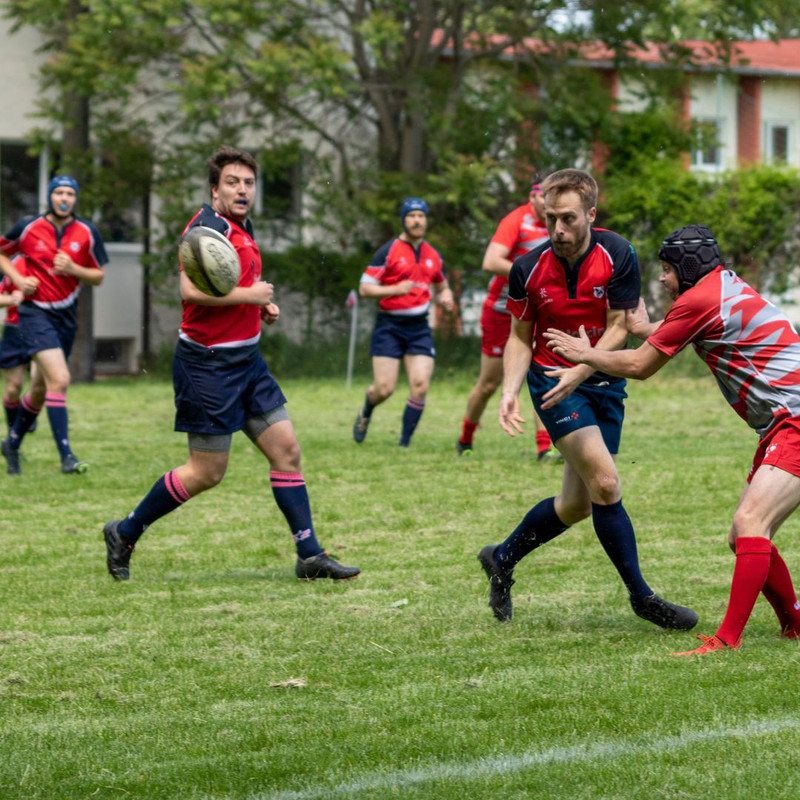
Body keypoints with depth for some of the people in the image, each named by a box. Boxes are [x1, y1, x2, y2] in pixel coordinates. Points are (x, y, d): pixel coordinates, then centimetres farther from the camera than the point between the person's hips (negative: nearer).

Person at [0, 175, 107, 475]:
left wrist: (72, 269, -14)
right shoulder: (28, 228, -6)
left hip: (66, 315, 4)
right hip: (35, 313, -4)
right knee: (59, 379, -22)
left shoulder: (87, 233, 0)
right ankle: (66, 456, -23)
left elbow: (98, 277, 5)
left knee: (41, 389, 15)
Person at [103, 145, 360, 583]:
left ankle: (310, 555, 8)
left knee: (286, 449, 4)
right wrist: (250, 294, -21)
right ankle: (123, 534, 14)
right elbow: (191, 288, -30)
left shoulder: (242, 227, 13)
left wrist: (262, 305, 10)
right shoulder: (209, 225, -17)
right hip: (208, 363, -9)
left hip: (246, 359, 9)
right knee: (207, 472, -2)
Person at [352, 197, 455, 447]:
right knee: (384, 388, -8)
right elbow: (364, 288, -7)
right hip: (389, 326, -4)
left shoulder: (433, 255, 11)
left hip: (419, 328, 4)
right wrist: (395, 289, -21)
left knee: (420, 386, -11)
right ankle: (365, 414, 27)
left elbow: (442, 286, 27)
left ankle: (405, 443, 0)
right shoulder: (388, 251, -5)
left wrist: (445, 297, 3)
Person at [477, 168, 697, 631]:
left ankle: (503, 559, 33)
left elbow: (618, 329, -11)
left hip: (603, 381, 3)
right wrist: (510, 390, -13)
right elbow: (521, 336, 2)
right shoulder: (529, 270, -11)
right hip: (551, 379, -2)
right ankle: (641, 596, -8)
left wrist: (580, 370, -26)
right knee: (606, 484, -18)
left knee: (579, 503, 9)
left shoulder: (619, 256, -13)